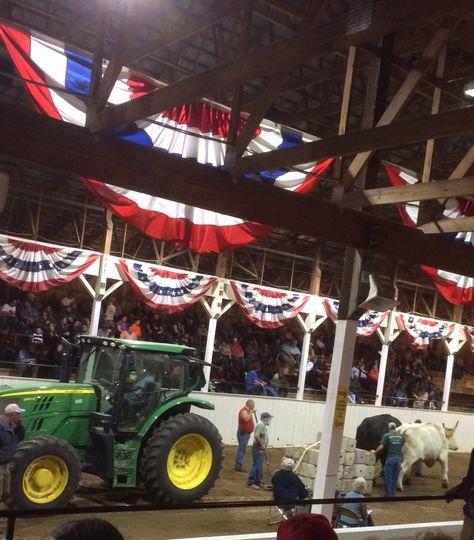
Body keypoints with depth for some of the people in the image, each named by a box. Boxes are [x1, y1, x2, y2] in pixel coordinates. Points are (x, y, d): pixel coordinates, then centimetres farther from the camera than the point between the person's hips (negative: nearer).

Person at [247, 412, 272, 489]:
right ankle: (251, 482, -5)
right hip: (258, 448, -11)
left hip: (261, 449, 11)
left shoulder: (264, 426, 14)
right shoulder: (261, 425, -18)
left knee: (259, 466, 15)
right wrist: (262, 444, -19)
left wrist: (264, 445, 10)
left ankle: (258, 482, 22)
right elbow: (256, 436, -29)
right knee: (256, 465, -9)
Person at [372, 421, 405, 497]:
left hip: (390, 457, -4)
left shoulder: (386, 436, -5)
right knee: (395, 477, 12)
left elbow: (381, 447, -10)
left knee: (388, 477, 4)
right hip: (398, 457, 4)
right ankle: (393, 494, 16)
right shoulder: (401, 436, 6)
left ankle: (388, 495, 5)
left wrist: (375, 452, 5)